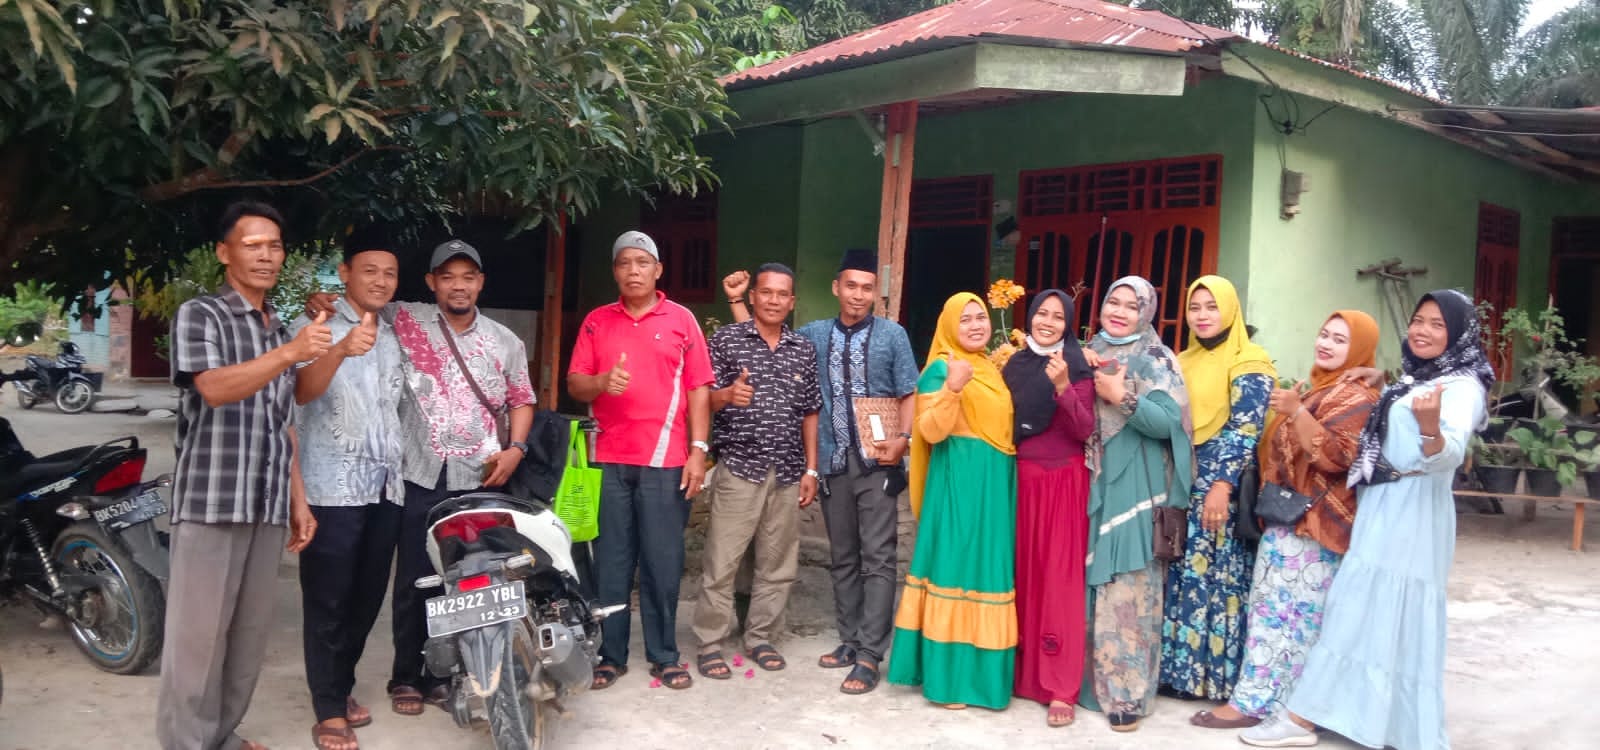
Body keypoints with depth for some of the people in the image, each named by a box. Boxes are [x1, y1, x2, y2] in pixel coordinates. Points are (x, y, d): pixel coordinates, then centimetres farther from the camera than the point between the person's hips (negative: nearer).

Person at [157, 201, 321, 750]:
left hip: (268, 506, 6)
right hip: (211, 500, -6)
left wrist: (298, 501, 16)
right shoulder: (199, 314, -2)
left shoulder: (280, 330, 18)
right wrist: (290, 353, -32)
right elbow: (215, 389, -20)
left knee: (251, 631, 9)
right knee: (200, 632, -4)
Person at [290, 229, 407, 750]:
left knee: (367, 597, 12)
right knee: (328, 602, -2)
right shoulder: (315, 326, -6)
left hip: (386, 486, 6)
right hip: (333, 487, -6)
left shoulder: (394, 336, 15)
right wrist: (342, 350, -43)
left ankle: (341, 686, 28)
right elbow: (301, 392, -25)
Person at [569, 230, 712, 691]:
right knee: (611, 562, 5)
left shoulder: (681, 320, 5)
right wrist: (601, 382, -16)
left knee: (663, 562, 3)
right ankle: (610, 654, 15)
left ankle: (663, 655, 13)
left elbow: (699, 389, 3)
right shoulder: (596, 322, 10)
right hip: (609, 460, 2)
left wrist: (698, 450, -5)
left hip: (666, 461, -1)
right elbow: (574, 385, 6)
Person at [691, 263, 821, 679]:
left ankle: (759, 638, 23)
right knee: (721, 561, -2)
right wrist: (728, 394, -24)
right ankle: (710, 644, 10)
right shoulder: (726, 338, 0)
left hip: (788, 472, 4)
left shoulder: (805, 350, 10)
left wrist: (810, 470, 8)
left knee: (778, 564, 9)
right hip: (739, 467, -4)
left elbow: (810, 413, 13)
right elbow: (702, 399, -2)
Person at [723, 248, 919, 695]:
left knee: (878, 557, -5)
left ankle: (869, 656, -3)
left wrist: (903, 438, -14)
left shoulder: (892, 335, 2)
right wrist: (736, 301, 9)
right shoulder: (815, 335, 10)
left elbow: (909, 394, 1)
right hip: (834, 461, 4)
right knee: (842, 557, 11)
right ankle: (850, 641, 22)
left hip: (878, 461, -4)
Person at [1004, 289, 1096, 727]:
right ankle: (1022, 670, 18)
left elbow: (1086, 430, -14)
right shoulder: (1015, 365, 8)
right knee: (1024, 573, 7)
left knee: (1060, 578, -4)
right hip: (1022, 477, 4)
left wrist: (1063, 388, -25)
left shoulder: (1077, 367, -4)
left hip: (1064, 481, -4)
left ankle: (1061, 688, -1)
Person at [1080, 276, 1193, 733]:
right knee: (1087, 586, 7)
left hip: (1134, 491, -5)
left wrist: (1122, 398, -19)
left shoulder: (1156, 361, -1)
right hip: (1090, 486, 5)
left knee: (1127, 591, -5)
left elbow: (1169, 422, -12)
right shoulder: (1089, 355, 14)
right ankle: (1087, 680, 19)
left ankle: (1127, 693, 2)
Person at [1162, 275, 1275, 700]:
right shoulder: (1184, 363, 16)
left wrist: (1221, 485, -22)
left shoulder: (1249, 363, -5)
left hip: (1220, 487, -6)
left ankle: (1217, 674, 5)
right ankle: (1181, 666, 15)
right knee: (1181, 575, 7)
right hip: (1181, 484, 6)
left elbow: (1244, 428, -14)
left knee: (1215, 576, -4)